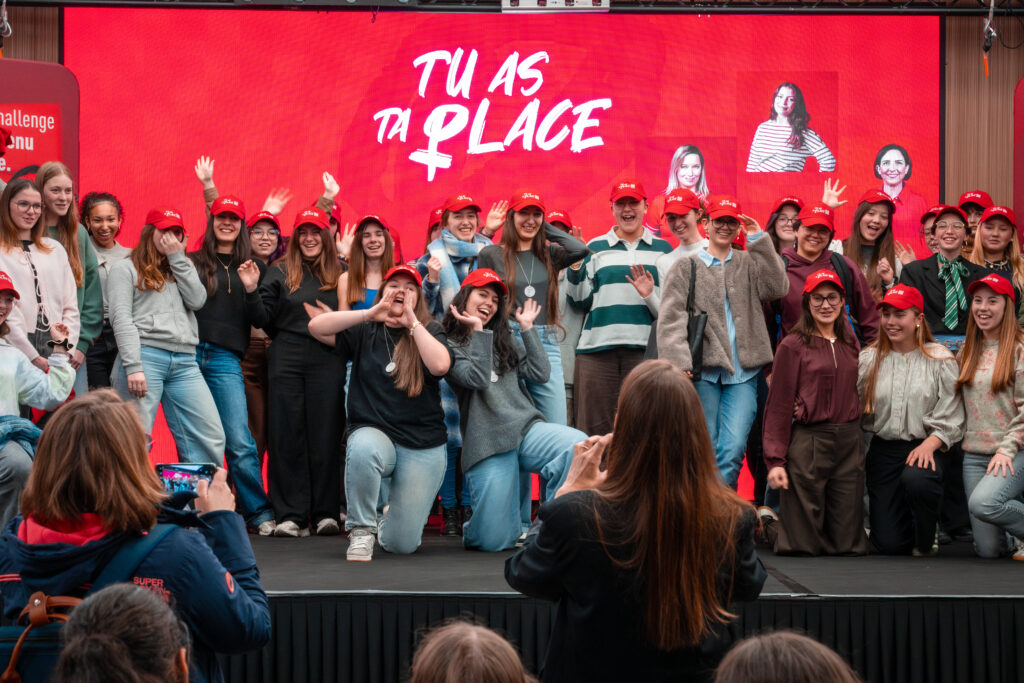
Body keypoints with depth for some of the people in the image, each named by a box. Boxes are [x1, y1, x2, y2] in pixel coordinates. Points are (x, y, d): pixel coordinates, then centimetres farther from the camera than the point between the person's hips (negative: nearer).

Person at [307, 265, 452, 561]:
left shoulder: (428, 332, 5)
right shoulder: (365, 333, 7)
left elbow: (440, 365, -17)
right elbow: (316, 327, -8)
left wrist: (412, 322, -13)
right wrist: (370, 314, -14)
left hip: (423, 446, 0)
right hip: (374, 433, 0)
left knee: (402, 544, -7)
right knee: (362, 450, -41)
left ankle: (394, 514, 32)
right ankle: (361, 530, -18)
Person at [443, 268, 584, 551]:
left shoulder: (506, 340, 23)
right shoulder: (450, 345, 6)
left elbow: (540, 372, 10)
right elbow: (477, 379, -11)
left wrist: (527, 327, 12)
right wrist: (477, 331, -8)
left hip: (527, 428, 4)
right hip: (488, 441, -4)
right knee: (495, 542, -12)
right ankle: (474, 528, 28)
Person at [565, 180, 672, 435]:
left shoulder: (663, 249, 13)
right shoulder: (595, 248, 13)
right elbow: (580, 303, 9)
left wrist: (650, 296, -8)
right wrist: (575, 266, -4)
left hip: (644, 348, 0)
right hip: (597, 347, 0)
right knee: (594, 429, -2)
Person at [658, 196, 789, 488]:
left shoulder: (749, 264, 16)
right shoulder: (686, 267, 10)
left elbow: (778, 287, -3)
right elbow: (671, 319, -1)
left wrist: (759, 241, -1)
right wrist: (679, 363, -14)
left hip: (742, 373, 1)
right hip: (703, 371, -1)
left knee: (733, 448, -12)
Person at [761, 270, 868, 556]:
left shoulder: (850, 344, 14)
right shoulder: (792, 345, -3)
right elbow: (778, 406, -5)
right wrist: (775, 460, -10)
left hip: (849, 443, 5)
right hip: (808, 442, -5)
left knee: (849, 544, 3)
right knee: (804, 545, -3)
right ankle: (766, 520, 28)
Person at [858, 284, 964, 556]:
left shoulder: (940, 360, -1)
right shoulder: (868, 360, 8)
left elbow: (951, 418, -4)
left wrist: (929, 445, -20)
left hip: (924, 447, -2)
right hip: (883, 449, 2)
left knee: (916, 479, -39)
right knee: (888, 544, -6)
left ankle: (925, 541, -8)